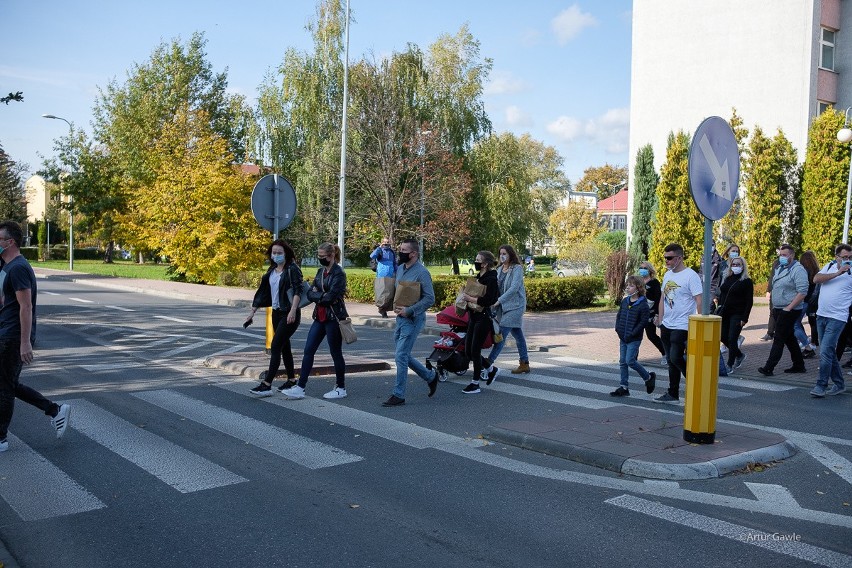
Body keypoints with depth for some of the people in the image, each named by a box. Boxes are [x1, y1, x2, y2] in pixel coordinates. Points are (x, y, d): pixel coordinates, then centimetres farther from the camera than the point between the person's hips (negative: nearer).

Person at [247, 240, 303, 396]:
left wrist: (293, 310, -30)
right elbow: (263, 292, 16)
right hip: (276, 313, 8)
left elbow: (298, 291, -19)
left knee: (275, 347, -11)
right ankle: (292, 380, 24)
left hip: (289, 314, -8)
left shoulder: (292, 269, -11)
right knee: (284, 347, 14)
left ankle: (266, 385, -10)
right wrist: (253, 311, 13)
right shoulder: (272, 271, 12)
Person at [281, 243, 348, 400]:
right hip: (320, 317, 8)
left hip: (334, 317, -8)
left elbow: (331, 296, -21)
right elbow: (310, 293, 6)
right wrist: (323, 296, -12)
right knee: (308, 350, 3)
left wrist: (317, 295, -5)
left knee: (336, 353, 3)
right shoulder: (320, 271, 12)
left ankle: (341, 388, 17)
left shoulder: (338, 273, -12)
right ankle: (300, 387, 6)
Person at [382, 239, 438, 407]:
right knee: (404, 355, 14)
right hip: (400, 318, 9)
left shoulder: (422, 273, -15)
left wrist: (409, 310, -22)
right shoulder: (400, 268, 10)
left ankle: (399, 395, 2)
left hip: (413, 320, -9)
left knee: (401, 356, -7)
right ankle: (430, 376, 32)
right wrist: (394, 305, 4)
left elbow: (430, 298, -18)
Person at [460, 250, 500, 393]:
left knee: (475, 351, -4)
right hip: (474, 318, 9)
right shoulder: (478, 278, 14)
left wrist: (469, 298, -18)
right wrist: (466, 295, 2)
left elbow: (487, 300, -24)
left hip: (484, 318, -9)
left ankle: (475, 384, 8)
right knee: (468, 352, 11)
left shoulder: (491, 279, -14)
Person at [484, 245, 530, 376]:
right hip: (504, 306, 7)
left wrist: (499, 300, -26)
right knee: (518, 335, 13)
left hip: (515, 306, -7)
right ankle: (524, 364, 20)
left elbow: (514, 288, -20)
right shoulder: (499, 269, 13)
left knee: (502, 334, -12)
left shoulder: (517, 268, -9)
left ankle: (488, 363, -14)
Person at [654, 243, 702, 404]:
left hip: (682, 326, -8)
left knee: (676, 358, -12)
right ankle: (673, 394, 20)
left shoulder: (690, 276, -13)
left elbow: (699, 301, -16)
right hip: (667, 325, 8)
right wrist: (660, 319, 14)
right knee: (671, 360, 12)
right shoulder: (668, 275, 12)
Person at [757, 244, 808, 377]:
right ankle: (799, 365, 24)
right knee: (789, 338, 15)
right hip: (778, 310, 9)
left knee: (779, 339, -10)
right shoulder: (780, 269, 15)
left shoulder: (798, 270, -13)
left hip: (789, 311, -9)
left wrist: (789, 307, -22)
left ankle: (768, 368, -12)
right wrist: (774, 307, 16)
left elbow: (802, 292, -20)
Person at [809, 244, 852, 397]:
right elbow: (816, 279, -9)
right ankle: (839, 383, 27)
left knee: (825, 352, -13)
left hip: (837, 317, -5)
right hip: (821, 315, 5)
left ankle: (821, 386, -6)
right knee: (829, 352, 14)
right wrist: (838, 273, -15)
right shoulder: (830, 266, 9)